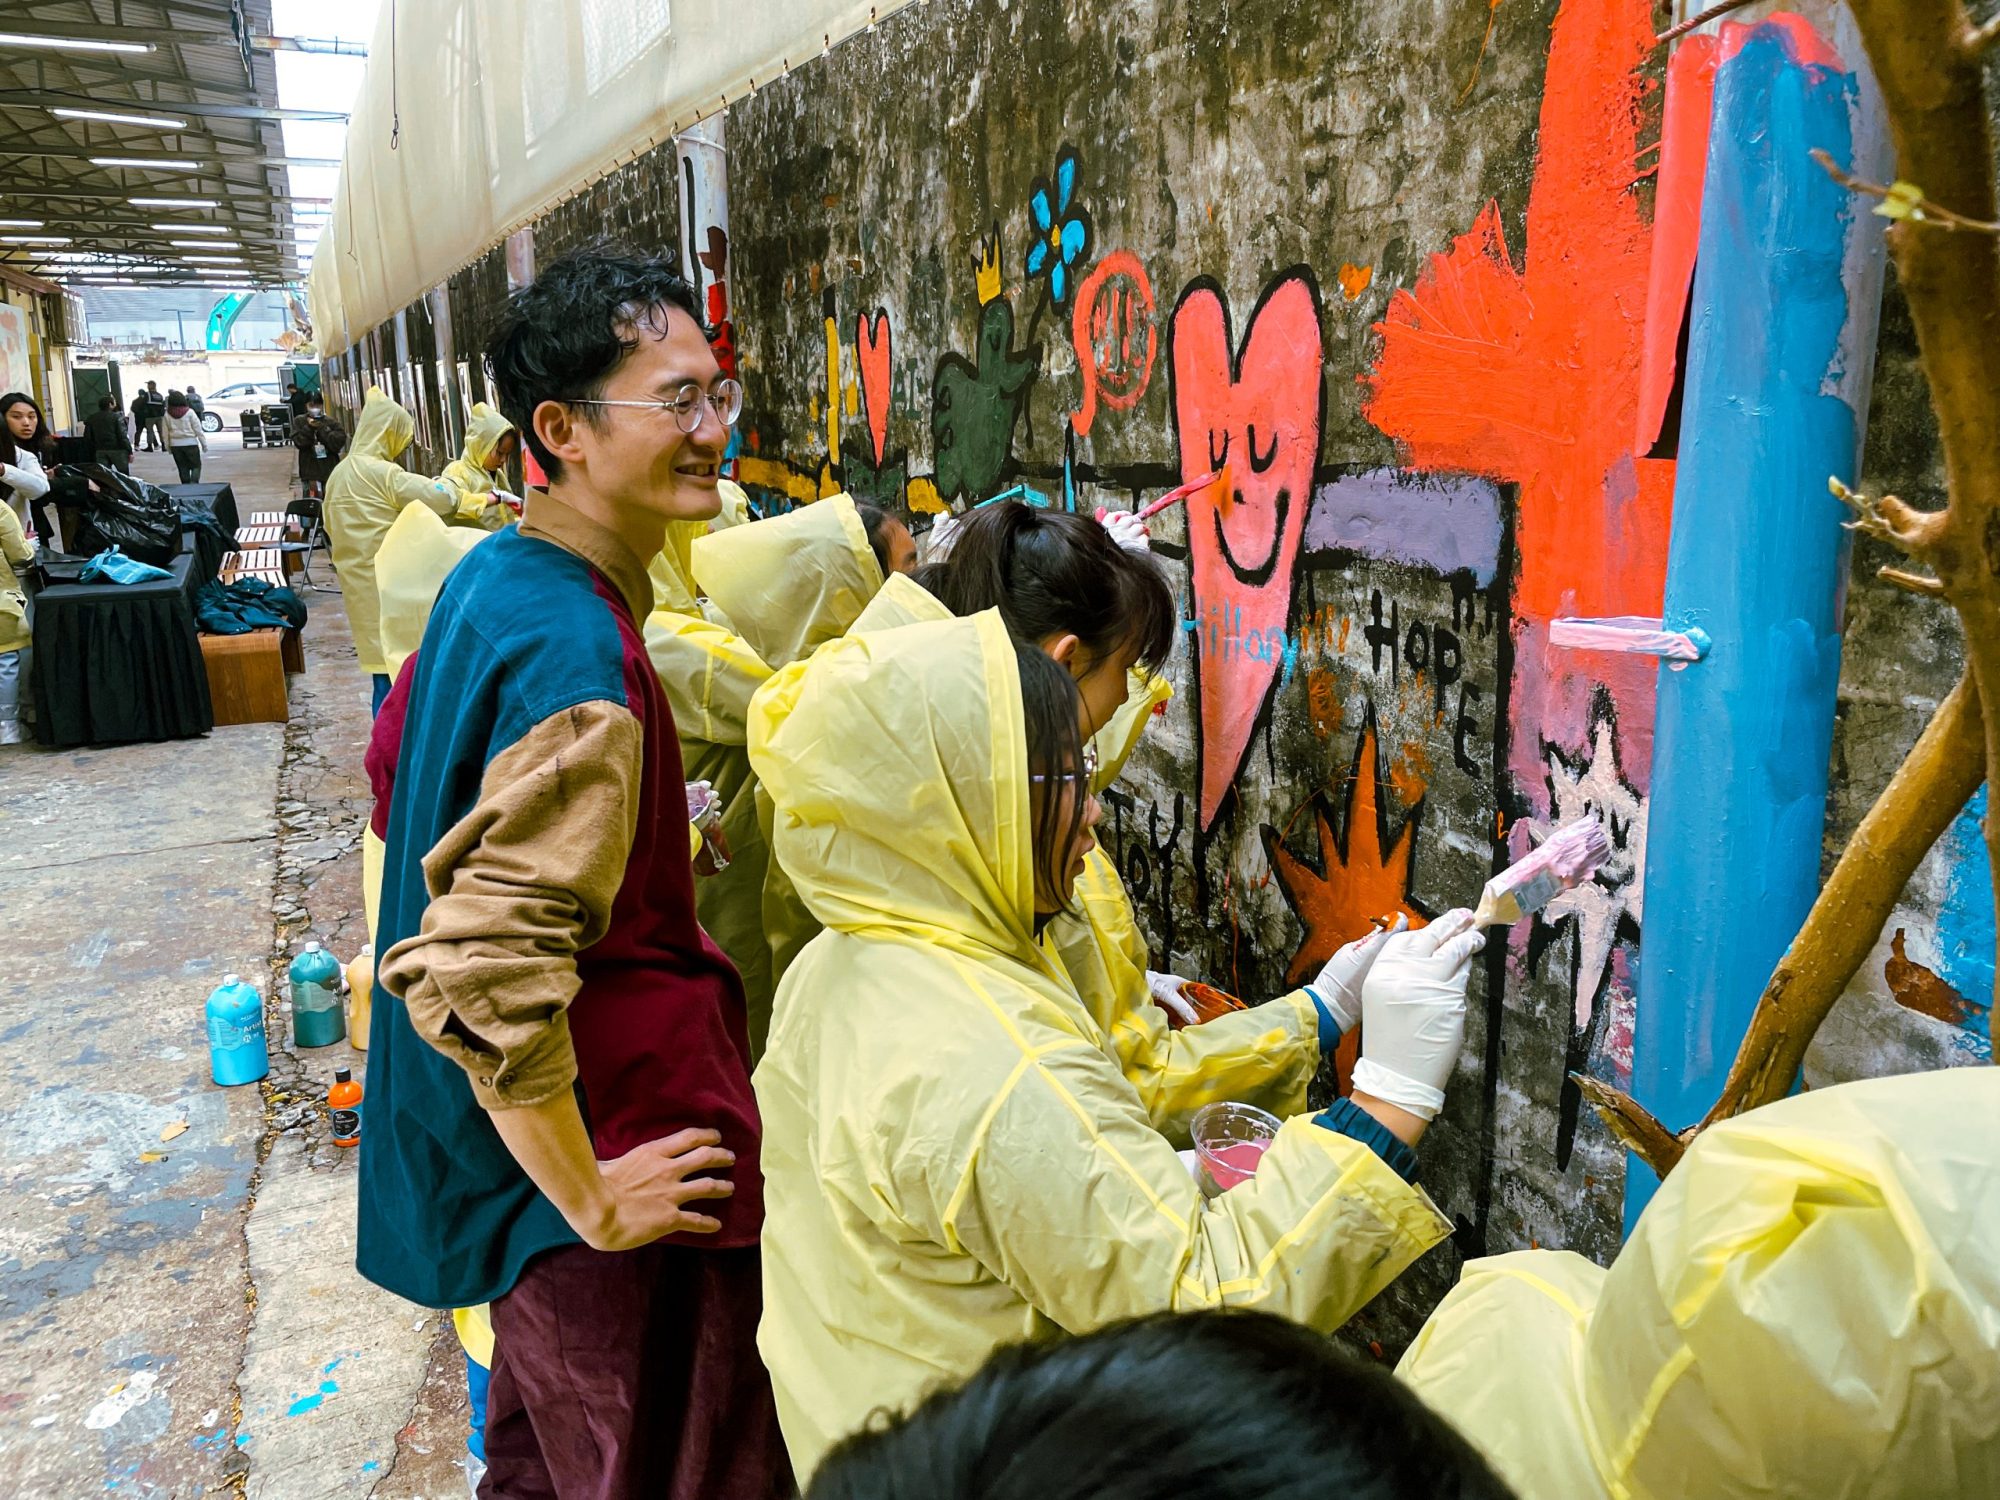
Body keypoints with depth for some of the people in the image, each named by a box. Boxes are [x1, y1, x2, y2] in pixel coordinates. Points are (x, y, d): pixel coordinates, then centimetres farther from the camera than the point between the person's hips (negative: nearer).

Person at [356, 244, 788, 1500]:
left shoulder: (493, 576, 3)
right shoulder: (578, 657, -27)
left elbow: (399, 756, 20)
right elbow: (478, 979, -32)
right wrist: (591, 1200, -21)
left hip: (509, 1140, 10)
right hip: (620, 1138, -9)